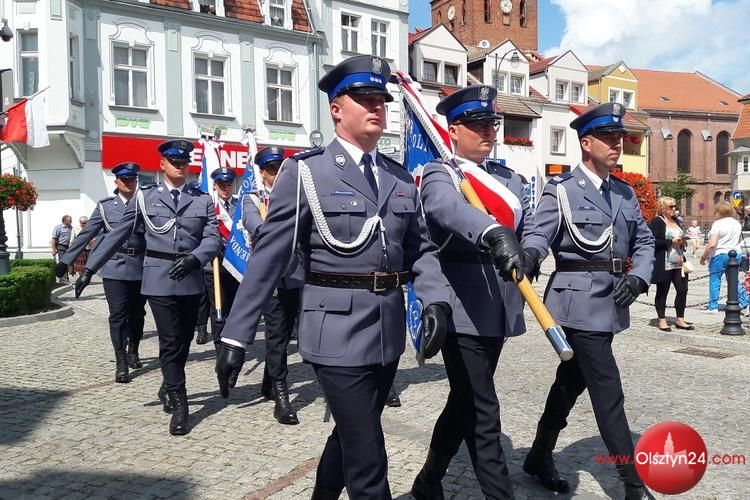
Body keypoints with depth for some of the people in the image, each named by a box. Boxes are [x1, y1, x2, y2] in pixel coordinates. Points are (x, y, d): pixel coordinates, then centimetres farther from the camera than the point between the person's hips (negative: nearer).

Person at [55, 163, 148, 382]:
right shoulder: (105, 205, 4)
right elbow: (86, 234, 3)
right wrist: (66, 260, 0)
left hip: (141, 267, 1)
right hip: (115, 267, -1)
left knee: (137, 313, 13)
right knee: (118, 315, -4)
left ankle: (133, 351, 35)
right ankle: (121, 363, 1)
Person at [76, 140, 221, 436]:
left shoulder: (203, 200, 6)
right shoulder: (145, 197, 4)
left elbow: (212, 239, -3)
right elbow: (117, 235, 4)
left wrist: (194, 258, -23)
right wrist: (90, 268, 1)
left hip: (191, 279, 2)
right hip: (159, 279, -2)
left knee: (184, 340, 14)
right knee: (170, 342, -4)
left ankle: (168, 388, 38)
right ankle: (179, 404, 7)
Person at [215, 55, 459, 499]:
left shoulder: (401, 177, 10)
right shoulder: (306, 171, -6)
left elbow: (420, 248, 10)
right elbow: (268, 257, -8)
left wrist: (437, 300, -9)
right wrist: (236, 336, -10)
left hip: (389, 330, 6)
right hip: (339, 330, -6)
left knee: (351, 435, 23)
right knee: (368, 459, 0)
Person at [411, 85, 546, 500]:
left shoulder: (510, 178, 17)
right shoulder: (439, 174, -4)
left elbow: (533, 229, 9)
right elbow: (449, 208, -27)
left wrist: (529, 253, -16)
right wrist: (494, 235, -46)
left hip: (498, 307, 7)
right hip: (461, 306, -7)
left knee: (465, 400, 18)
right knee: (483, 414, -3)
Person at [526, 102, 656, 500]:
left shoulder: (626, 193, 13)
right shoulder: (560, 190, -6)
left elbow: (644, 240, 14)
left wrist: (638, 277, -6)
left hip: (611, 302, 7)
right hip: (580, 302, -7)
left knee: (573, 380, 17)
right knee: (608, 392, -4)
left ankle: (539, 457, 33)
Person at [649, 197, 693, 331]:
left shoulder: (675, 221, 17)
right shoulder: (657, 222, -8)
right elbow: (653, 241, -17)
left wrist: (682, 241, 7)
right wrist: (671, 241, -18)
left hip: (678, 263, 8)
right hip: (663, 264, -8)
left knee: (682, 290, 5)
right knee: (662, 292, 3)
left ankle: (680, 319, 16)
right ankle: (662, 320, 12)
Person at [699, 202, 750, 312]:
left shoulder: (718, 223, -13)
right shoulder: (737, 223, 10)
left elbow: (712, 244, -20)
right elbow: (740, 241, 22)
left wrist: (704, 256, -10)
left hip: (720, 254, -7)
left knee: (714, 280, 2)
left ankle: (713, 307, 5)